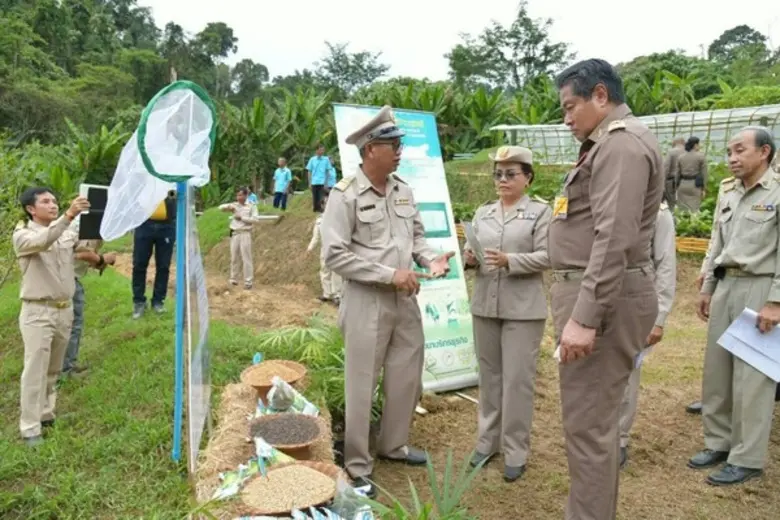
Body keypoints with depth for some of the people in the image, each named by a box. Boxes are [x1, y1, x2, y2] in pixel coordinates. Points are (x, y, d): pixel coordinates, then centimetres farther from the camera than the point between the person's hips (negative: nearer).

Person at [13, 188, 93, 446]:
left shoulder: (67, 233, 6)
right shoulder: (22, 235, -11)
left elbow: (87, 249, 20)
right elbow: (43, 241, -33)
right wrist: (68, 216, -46)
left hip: (65, 309, 6)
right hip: (38, 312, -6)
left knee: (53, 369, 17)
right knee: (35, 370, -3)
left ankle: (46, 415, 33)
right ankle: (30, 428, 6)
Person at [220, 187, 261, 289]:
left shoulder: (252, 207, 0)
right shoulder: (234, 205, 9)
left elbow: (256, 219, -10)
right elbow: (221, 208, 3)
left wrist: (242, 218, -14)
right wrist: (229, 206, -18)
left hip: (245, 234, -4)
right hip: (234, 234, 4)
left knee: (246, 258, -5)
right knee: (234, 258, 10)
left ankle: (248, 282, -2)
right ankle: (234, 279, 21)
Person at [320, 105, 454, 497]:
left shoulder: (403, 190, 6)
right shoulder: (345, 195, -13)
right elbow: (334, 255, -17)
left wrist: (430, 258, -6)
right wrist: (389, 274, -20)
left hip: (405, 300, 7)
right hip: (367, 302, -6)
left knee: (407, 379, 17)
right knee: (362, 387, 5)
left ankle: (393, 445, 38)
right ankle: (357, 466, 22)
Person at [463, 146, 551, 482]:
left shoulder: (540, 211, 0)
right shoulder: (483, 212, 13)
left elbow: (546, 257, -9)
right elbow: (470, 249, 10)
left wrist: (509, 261, -22)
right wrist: (469, 258, -12)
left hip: (523, 308, -4)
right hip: (484, 304, 4)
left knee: (517, 379, 1)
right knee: (489, 376, 13)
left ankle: (516, 451, 14)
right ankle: (487, 440, 27)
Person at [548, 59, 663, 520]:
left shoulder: (622, 142, -13)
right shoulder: (609, 143, 21)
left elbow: (614, 237, -23)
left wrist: (584, 316, -26)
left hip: (603, 298, -11)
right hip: (596, 292, 11)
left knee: (587, 424, -5)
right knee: (596, 419, 18)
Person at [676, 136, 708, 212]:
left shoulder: (681, 156, 6)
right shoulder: (701, 156, -3)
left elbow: (677, 173, 8)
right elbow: (704, 174, -3)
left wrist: (677, 186, 15)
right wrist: (704, 188, 2)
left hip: (682, 184, 4)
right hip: (695, 185, -3)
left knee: (682, 209, 7)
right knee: (694, 209, -2)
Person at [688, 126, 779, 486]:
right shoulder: (728, 194, 13)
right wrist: (707, 288, 16)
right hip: (725, 286, 7)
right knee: (716, 370, 12)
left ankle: (747, 459, 11)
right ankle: (718, 443, 26)